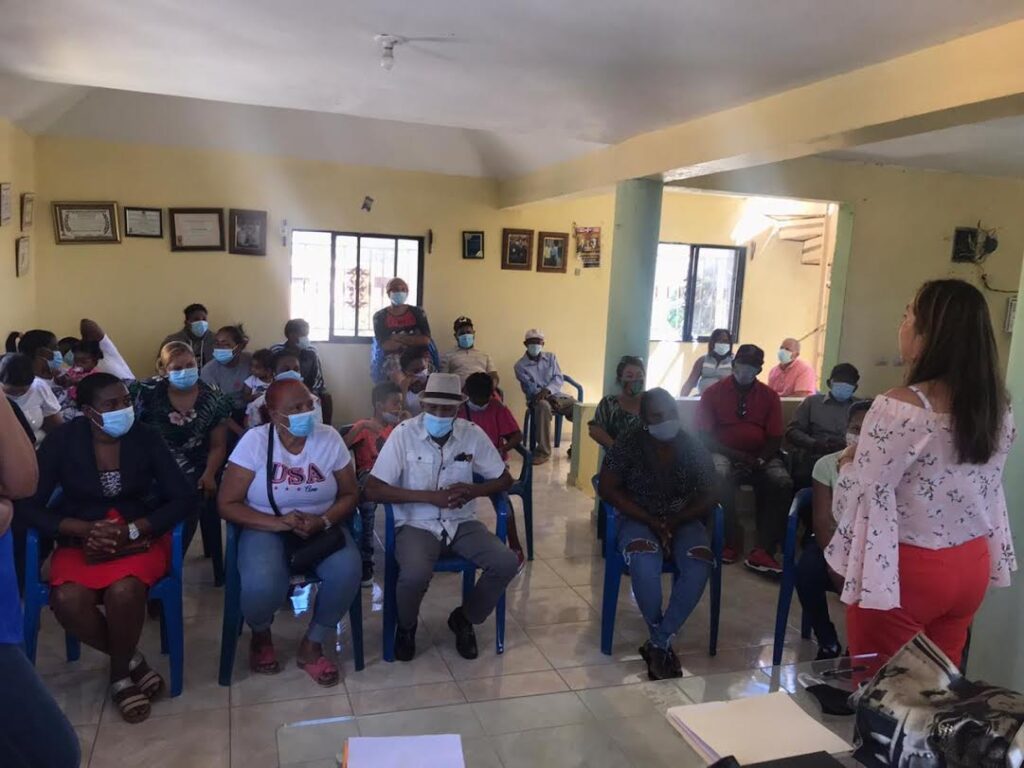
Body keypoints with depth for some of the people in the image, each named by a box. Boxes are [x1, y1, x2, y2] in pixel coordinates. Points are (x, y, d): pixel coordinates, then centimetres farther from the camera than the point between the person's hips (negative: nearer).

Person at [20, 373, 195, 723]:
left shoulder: (145, 437, -8)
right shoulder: (62, 441, -7)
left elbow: (183, 499, -8)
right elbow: (29, 505, -5)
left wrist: (131, 530, -21)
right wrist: (86, 529, -20)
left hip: (141, 535, -1)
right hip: (81, 538, 1)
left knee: (123, 590, -33)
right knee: (67, 600, -29)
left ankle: (119, 672, -3)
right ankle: (131, 659, -2)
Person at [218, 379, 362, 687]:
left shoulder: (329, 438, -6)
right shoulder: (255, 441, -13)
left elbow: (350, 494, 1)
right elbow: (227, 505, -11)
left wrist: (323, 521, -20)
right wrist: (279, 523, -23)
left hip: (322, 526, 2)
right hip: (266, 528, -2)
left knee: (347, 571, -28)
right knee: (262, 586, -32)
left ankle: (312, 645, -1)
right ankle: (261, 636, 8)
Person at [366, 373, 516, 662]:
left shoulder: (472, 434, -2)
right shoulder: (404, 433, -11)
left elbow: (504, 479, 6)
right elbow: (373, 489, -15)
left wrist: (472, 490, -16)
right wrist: (430, 496, -21)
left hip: (461, 523, 3)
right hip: (417, 524, -3)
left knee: (507, 563, -19)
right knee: (415, 575, -33)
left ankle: (464, 619, 11)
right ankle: (406, 627, 4)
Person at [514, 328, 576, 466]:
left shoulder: (551, 357, 10)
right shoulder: (520, 365, 0)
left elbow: (559, 379, 0)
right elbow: (531, 388, -7)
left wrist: (547, 390, -22)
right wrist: (548, 397, -22)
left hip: (556, 395, 4)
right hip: (537, 399, -4)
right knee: (543, 406, -41)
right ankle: (543, 450, -33)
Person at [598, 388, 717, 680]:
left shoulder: (693, 446, -1)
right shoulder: (629, 443, -7)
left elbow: (708, 497, 0)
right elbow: (607, 488, -10)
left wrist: (675, 521, -17)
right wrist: (651, 521, -17)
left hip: (683, 521, 2)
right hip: (639, 520, -2)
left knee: (699, 568, -29)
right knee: (645, 564, -35)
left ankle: (658, 643, -14)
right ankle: (663, 642, -10)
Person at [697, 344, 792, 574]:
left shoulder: (769, 396, 8)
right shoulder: (713, 393, 2)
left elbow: (775, 439, 5)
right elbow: (705, 436, -4)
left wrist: (759, 460, -16)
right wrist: (736, 455, -18)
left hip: (760, 456, 2)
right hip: (724, 454, -2)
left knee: (783, 484, -27)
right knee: (721, 478, -36)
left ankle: (763, 551, -26)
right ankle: (731, 541, -21)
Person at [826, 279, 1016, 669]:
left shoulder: (899, 408, -23)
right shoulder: (998, 408, 0)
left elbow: (860, 497, -18)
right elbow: (980, 487, 11)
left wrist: (848, 462, 1)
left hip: (903, 571, -7)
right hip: (972, 566, 7)